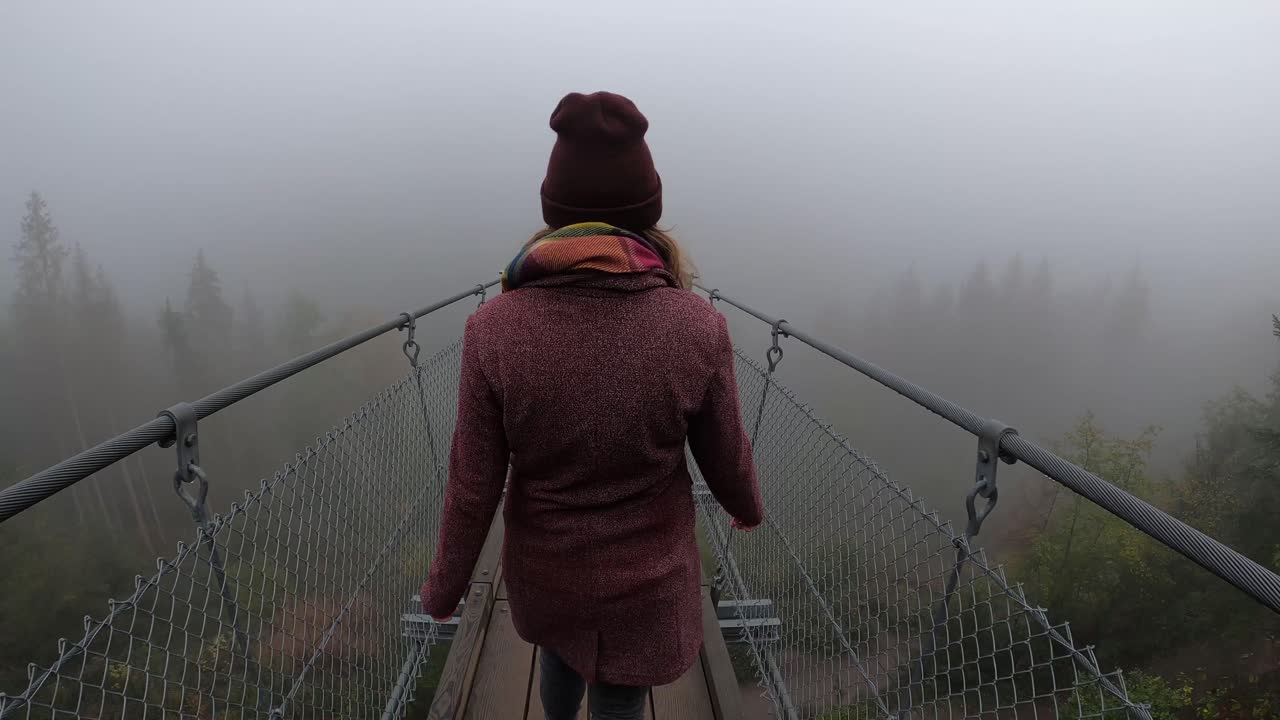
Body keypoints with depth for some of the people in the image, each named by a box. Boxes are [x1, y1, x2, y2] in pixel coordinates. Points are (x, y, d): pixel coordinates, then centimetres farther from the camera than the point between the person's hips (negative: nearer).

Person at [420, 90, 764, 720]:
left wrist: (444, 588, 3)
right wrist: (748, 508, 14)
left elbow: (473, 487, -15)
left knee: (561, 645, 35)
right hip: (645, 576, -1)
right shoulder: (698, 327, -23)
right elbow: (726, 460, -9)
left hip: (543, 567, 2)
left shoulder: (494, 329, -23)